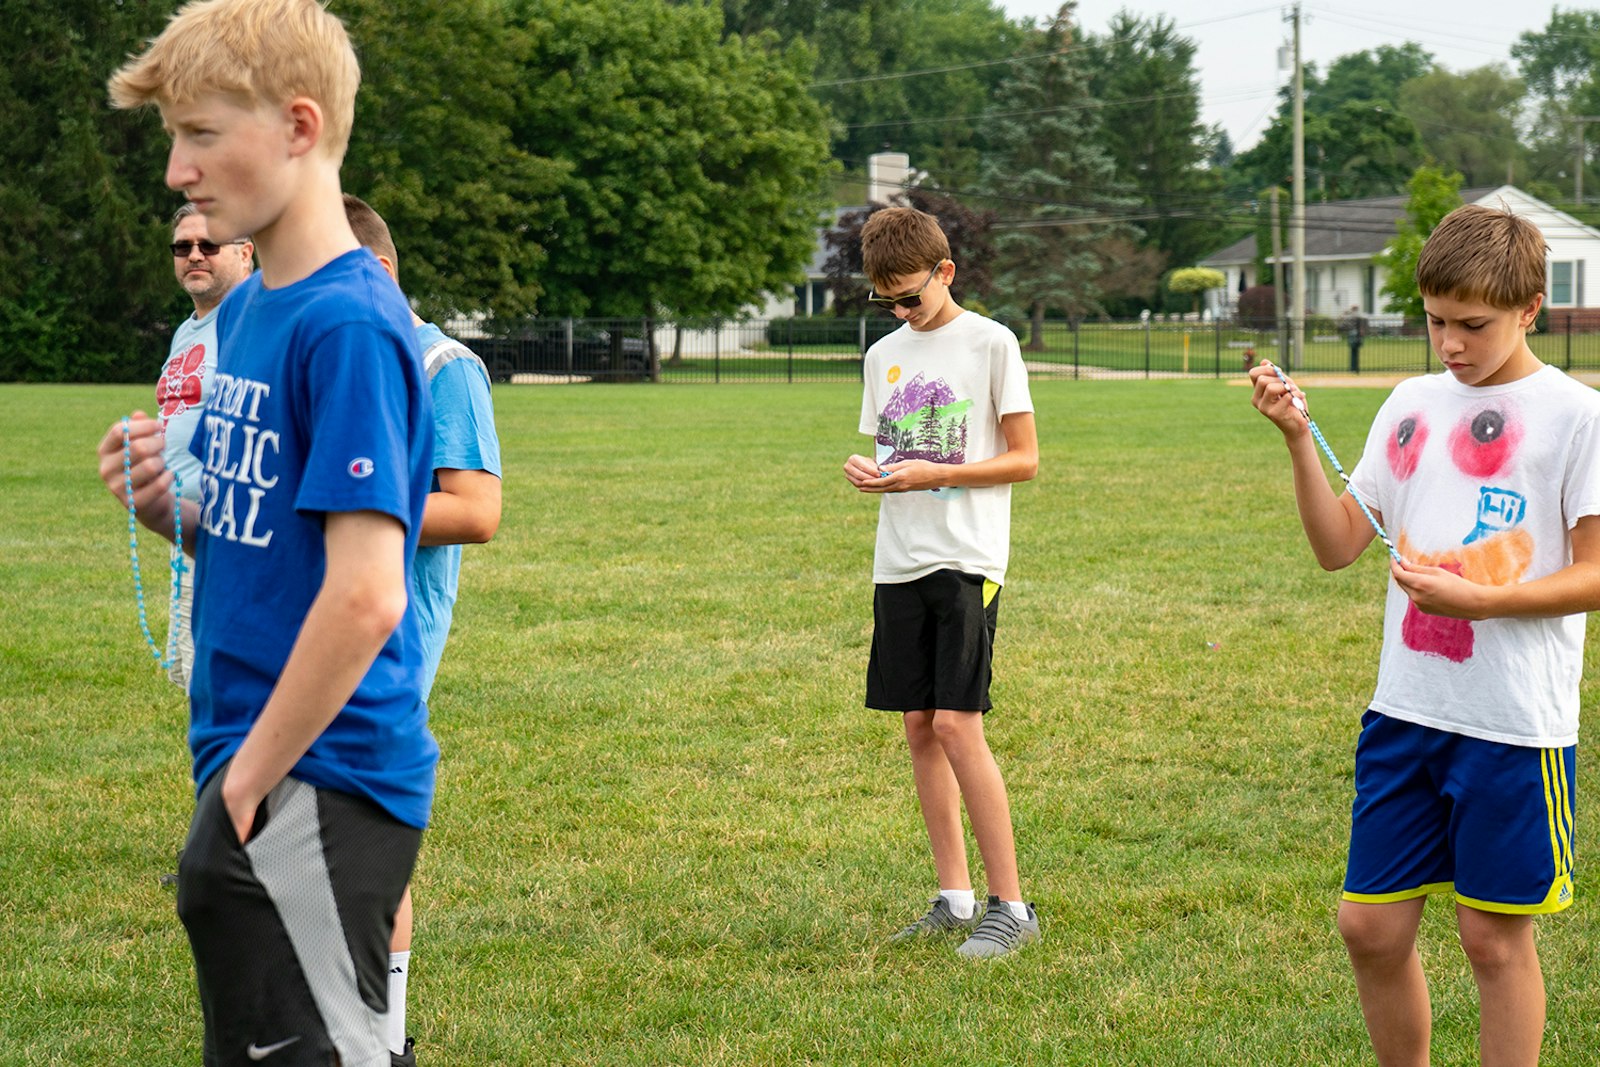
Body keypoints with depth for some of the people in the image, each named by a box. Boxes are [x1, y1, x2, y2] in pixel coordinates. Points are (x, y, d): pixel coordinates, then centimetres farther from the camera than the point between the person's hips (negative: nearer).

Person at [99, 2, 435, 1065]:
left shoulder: (350, 322, -18)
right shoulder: (246, 311, 11)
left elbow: (365, 595, -23)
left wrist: (252, 775, -16)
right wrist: (169, 506, 0)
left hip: (316, 781, -9)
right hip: (253, 768, 9)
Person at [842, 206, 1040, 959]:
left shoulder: (989, 344, -4)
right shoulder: (884, 354, 14)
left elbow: (1024, 458, -4)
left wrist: (934, 474, -15)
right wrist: (866, 472, -2)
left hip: (966, 558, -6)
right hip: (898, 560, 6)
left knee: (957, 725, -13)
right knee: (919, 726, 6)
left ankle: (1010, 906, -8)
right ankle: (954, 898, 14)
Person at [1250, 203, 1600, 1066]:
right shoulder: (1412, 405, 10)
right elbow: (1338, 545, 10)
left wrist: (1476, 599, -20)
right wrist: (1297, 438, -3)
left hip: (1515, 722, -5)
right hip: (1405, 706, 5)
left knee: (1494, 933, 3)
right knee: (1370, 924, 7)